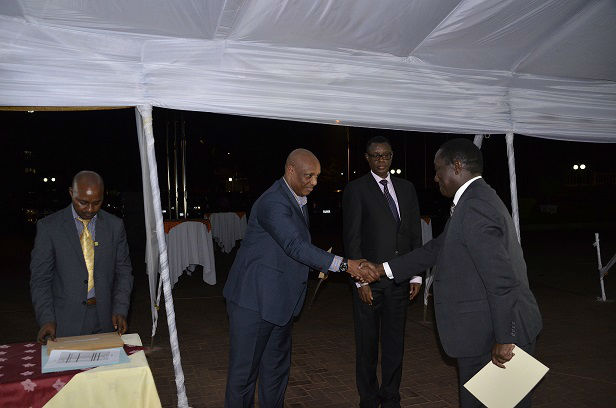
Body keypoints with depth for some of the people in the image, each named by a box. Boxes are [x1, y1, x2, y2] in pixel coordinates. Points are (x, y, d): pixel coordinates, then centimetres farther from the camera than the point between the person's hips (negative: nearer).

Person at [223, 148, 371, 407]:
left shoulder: (298, 199, 11)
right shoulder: (273, 203, -21)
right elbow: (295, 246, -31)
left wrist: (321, 266, 8)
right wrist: (344, 265, -34)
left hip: (280, 299, 9)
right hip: (254, 299, -9)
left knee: (277, 367, 17)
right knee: (244, 369, 1)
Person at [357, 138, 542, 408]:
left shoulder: (475, 207, -22)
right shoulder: (478, 200, 12)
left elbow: (502, 279, -26)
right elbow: (438, 248, 18)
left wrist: (504, 339, -21)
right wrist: (383, 269, 20)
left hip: (495, 338, -10)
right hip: (484, 334, 10)